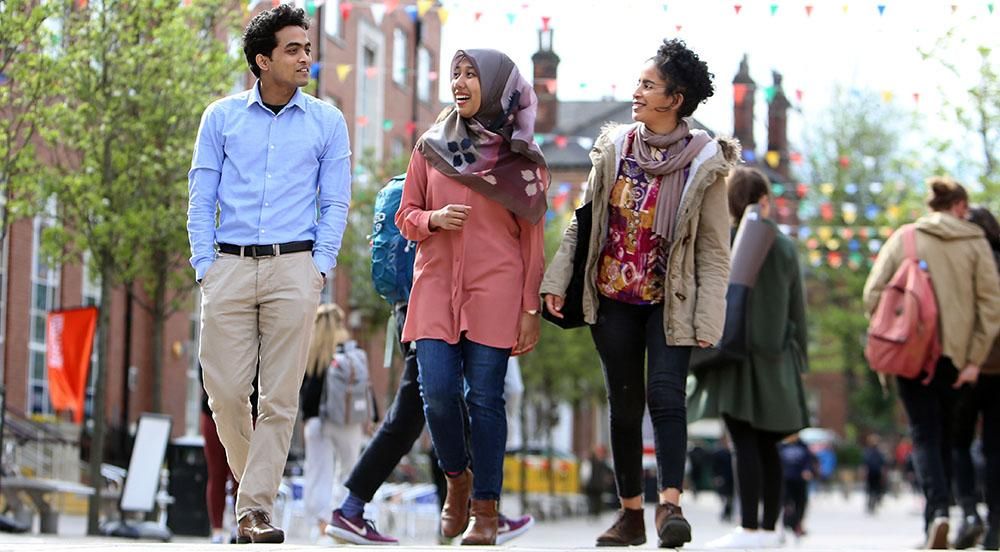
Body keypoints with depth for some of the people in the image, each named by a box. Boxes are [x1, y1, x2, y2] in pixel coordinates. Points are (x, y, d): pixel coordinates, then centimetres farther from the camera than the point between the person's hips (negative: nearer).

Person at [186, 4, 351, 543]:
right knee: (225, 391, -2)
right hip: (229, 265, 1)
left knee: (280, 396, -5)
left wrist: (320, 267, -3)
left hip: (294, 268, 0)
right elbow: (201, 197, 9)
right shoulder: (222, 117, 8)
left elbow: (335, 203, 9)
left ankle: (254, 509, -1)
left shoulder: (326, 122, 8)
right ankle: (252, 479, 22)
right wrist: (204, 265, -1)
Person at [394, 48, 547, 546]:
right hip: (436, 285, 2)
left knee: (485, 397, -4)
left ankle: (485, 510, 4)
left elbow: (533, 238, 3)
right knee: (437, 392, -8)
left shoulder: (521, 158, 3)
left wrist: (531, 308, -2)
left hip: (495, 290, -2)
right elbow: (405, 216, 13)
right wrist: (434, 219, -10)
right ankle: (457, 478, 19)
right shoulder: (432, 146, 9)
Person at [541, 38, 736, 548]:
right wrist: (557, 280, 3)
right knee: (624, 405, 6)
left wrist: (708, 317, -11)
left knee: (665, 393, -18)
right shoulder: (613, 147, 4)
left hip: (669, 301, -3)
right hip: (612, 299, 3)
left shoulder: (704, 163, -6)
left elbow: (714, 250, -5)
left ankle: (670, 504, -20)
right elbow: (582, 221, 10)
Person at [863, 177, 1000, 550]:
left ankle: (937, 510, -22)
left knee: (925, 435, -1)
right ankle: (936, 518, 17)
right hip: (956, 355, 1)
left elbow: (873, 295, -3)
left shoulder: (903, 239, 3)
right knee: (946, 435, 15)